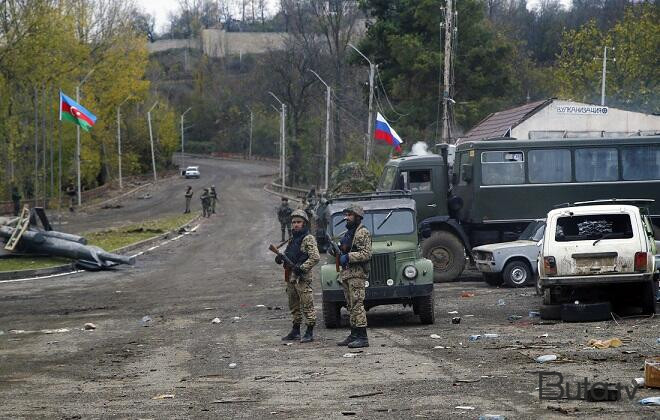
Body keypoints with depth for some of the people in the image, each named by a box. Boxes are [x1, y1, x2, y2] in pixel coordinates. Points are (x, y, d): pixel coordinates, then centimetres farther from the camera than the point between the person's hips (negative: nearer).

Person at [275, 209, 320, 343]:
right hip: (291, 277, 9)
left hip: (302, 278, -9)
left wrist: (301, 268, -21)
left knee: (307, 305, -5)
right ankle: (295, 331, 23)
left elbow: (315, 257, -16)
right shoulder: (292, 239, 17)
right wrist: (280, 258, 2)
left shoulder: (308, 239, -8)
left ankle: (309, 333, -2)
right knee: (294, 306, 15)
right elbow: (287, 254, 25)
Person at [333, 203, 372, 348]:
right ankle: (354, 335, 15)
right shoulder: (348, 233, 21)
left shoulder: (363, 233, -9)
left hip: (357, 273, -10)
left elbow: (366, 254, -18)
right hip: (346, 273, 10)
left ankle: (363, 337, -15)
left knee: (357, 305, -13)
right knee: (351, 306, 11)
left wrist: (347, 257, -20)